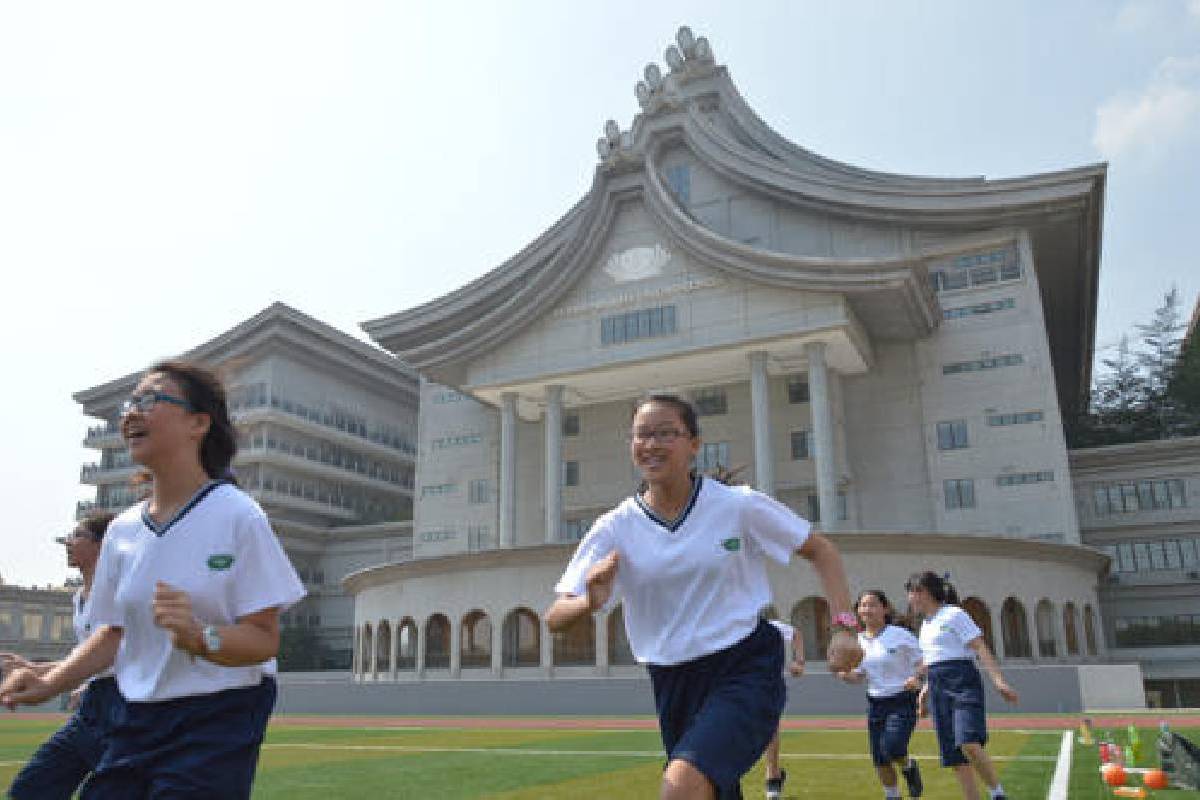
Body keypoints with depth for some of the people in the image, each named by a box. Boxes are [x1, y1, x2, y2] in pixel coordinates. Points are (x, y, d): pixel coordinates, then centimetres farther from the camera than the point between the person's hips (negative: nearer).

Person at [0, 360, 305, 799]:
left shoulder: (238, 515, -12)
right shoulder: (122, 530, 7)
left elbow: (265, 639, -13)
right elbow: (115, 631, 16)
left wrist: (199, 637, -31)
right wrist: (48, 684, 1)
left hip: (216, 723, -6)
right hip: (135, 722, 6)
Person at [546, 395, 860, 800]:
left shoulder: (739, 505, -8)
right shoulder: (614, 528, -4)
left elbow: (820, 550, 4)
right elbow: (555, 619, -6)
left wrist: (844, 625, -9)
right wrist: (590, 602, -28)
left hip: (745, 670, -3)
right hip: (672, 683, 4)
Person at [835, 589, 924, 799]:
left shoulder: (900, 635, -11)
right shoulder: (858, 640, 3)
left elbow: (923, 662, -6)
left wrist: (916, 678, -25)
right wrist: (846, 675, -11)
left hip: (902, 702, -5)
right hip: (875, 703, 5)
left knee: (891, 748, -21)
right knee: (879, 760, 5)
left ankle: (909, 767, 13)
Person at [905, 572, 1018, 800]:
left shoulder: (954, 614, -5)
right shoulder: (926, 623, 19)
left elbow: (980, 648, -13)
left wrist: (998, 680, -23)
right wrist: (927, 688, 20)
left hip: (963, 685, -8)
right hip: (938, 689, 8)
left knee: (969, 745, -23)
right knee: (955, 756, 3)